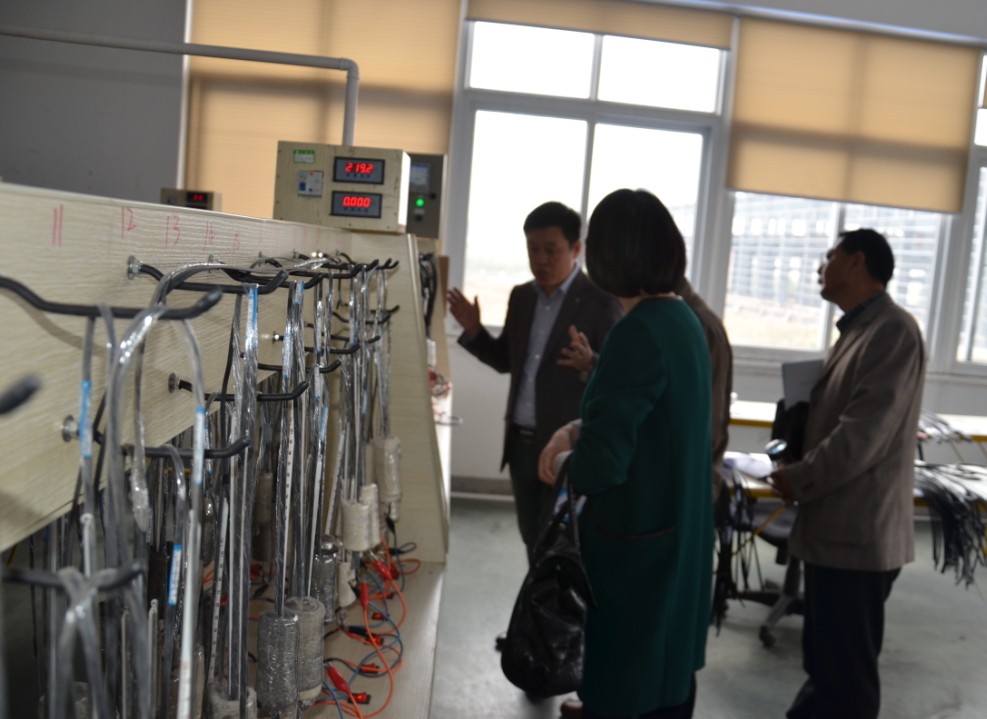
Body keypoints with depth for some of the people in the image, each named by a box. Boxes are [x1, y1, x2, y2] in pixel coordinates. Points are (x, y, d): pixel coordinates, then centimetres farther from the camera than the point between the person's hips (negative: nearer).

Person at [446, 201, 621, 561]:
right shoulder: (521, 296, 10)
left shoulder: (600, 301, -10)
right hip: (521, 443, 6)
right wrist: (473, 330, 1)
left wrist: (589, 364, -32)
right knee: (533, 541, 17)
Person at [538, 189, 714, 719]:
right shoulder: (685, 320, 4)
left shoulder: (638, 332, -24)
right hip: (679, 536, 9)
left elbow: (600, 467, -27)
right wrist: (578, 430, 2)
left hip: (634, 546, -9)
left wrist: (568, 464, -5)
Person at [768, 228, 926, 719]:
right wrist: (800, 467, 5)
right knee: (825, 662, 22)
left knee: (847, 674, 3)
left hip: (858, 531, -9)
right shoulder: (857, 329, 15)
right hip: (835, 525, 9)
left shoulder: (893, 330, -16)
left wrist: (799, 480, -12)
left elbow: (866, 432, -23)